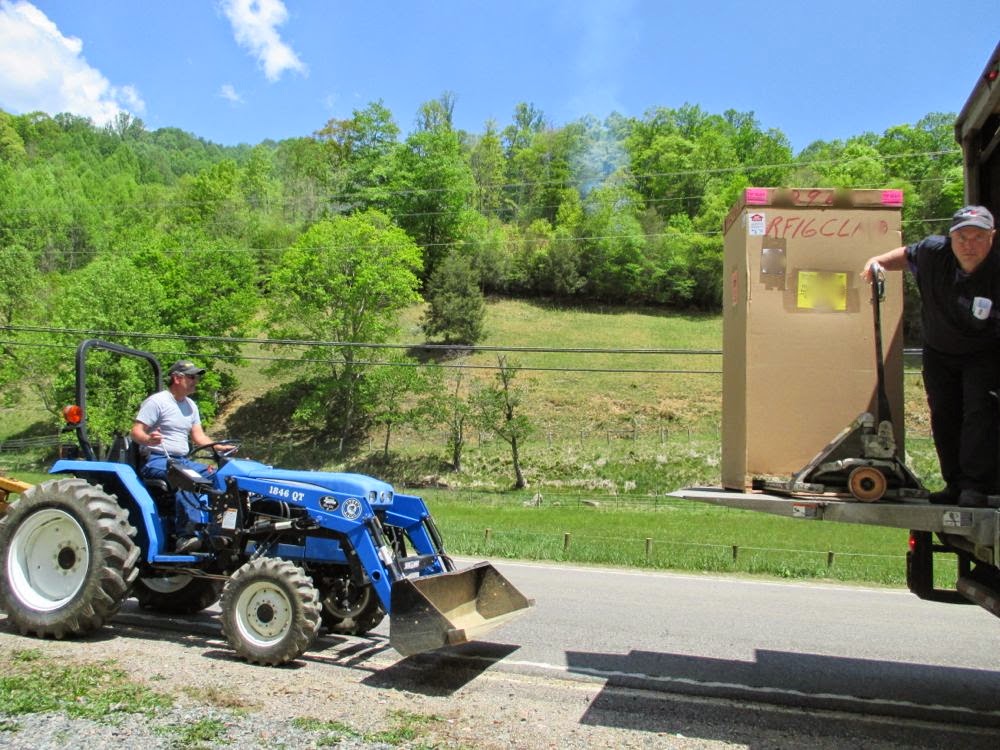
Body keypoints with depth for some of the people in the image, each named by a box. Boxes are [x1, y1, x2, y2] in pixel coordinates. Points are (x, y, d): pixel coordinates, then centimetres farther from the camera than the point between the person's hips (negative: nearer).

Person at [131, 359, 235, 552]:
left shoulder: (191, 406, 18)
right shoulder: (157, 402, -6)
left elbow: (199, 436, 14)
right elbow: (136, 432, -12)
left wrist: (220, 447, -2)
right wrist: (149, 440, -34)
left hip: (182, 460, 8)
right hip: (156, 460, -8)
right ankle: (186, 534, -42)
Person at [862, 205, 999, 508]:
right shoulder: (934, 251, -17)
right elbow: (907, 255, 8)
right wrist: (880, 261, -11)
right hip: (939, 353, 4)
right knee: (943, 418, 7)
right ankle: (955, 485, 17)